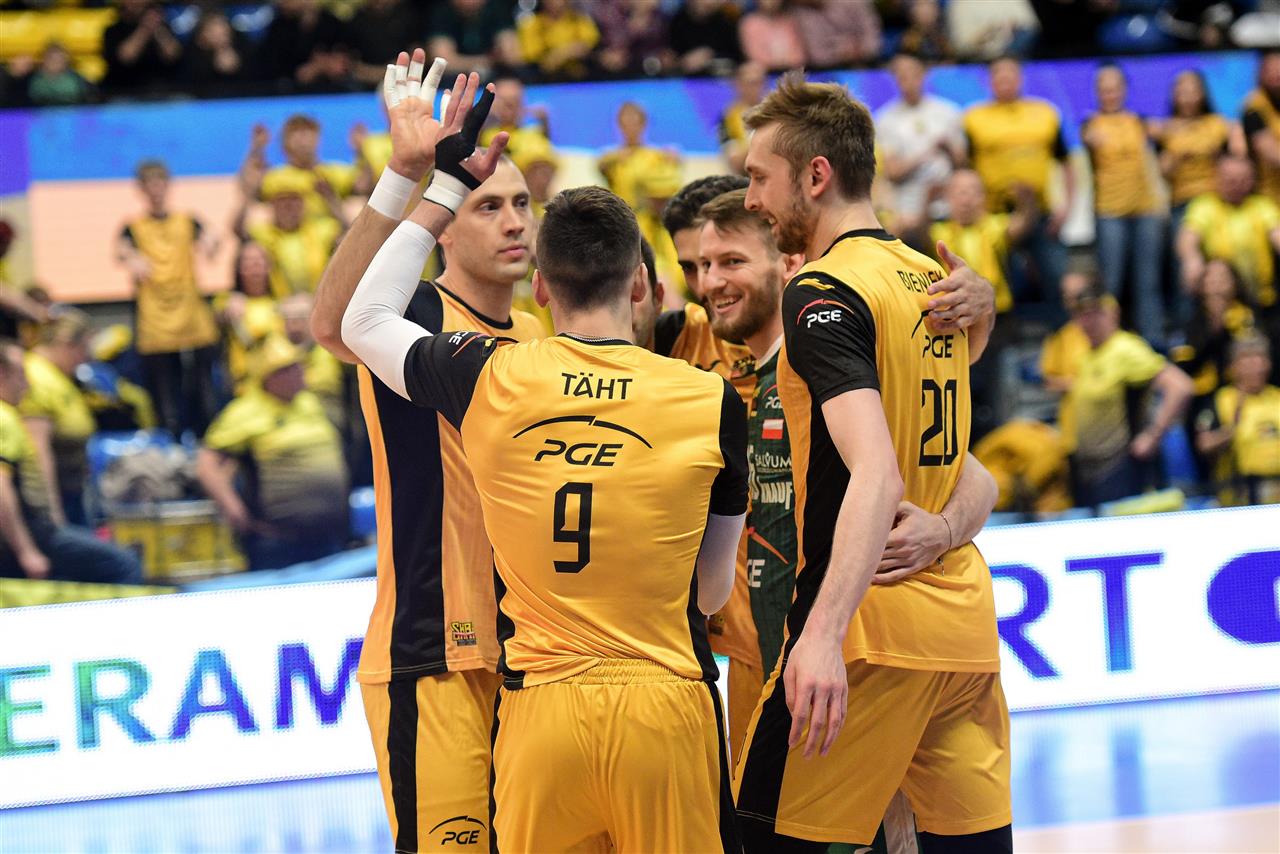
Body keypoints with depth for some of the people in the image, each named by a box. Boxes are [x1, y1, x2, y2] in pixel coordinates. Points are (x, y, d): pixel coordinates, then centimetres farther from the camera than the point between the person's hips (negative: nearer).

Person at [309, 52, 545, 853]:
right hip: (434, 658, -7)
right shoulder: (417, 320, -7)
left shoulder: (539, 338, 15)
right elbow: (334, 322, -31)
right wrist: (404, 173, -42)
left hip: (527, 654, 7)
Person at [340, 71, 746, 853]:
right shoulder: (713, 402, -3)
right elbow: (714, 590, 9)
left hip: (540, 707, 1)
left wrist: (445, 189, 26)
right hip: (666, 701, -1)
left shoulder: (488, 380, -1)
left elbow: (364, 320, 20)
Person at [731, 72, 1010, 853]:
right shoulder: (936, 282, 13)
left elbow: (876, 476, -25)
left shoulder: (823, 293, -12)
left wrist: (824, 634, -33)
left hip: (873, 618, -8)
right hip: (966, 615, 8)